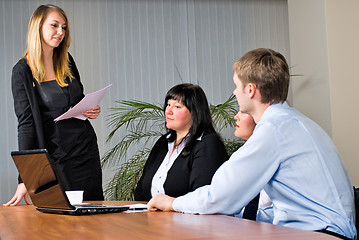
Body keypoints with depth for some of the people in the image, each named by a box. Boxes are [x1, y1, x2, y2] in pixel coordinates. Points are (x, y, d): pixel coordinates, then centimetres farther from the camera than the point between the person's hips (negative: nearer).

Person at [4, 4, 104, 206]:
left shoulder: (67, 62, 7)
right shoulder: (23, 71, -9)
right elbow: (26, 124, -14)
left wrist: (91, 111, -1)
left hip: (87, 150, 5)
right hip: (56, 157, -5)